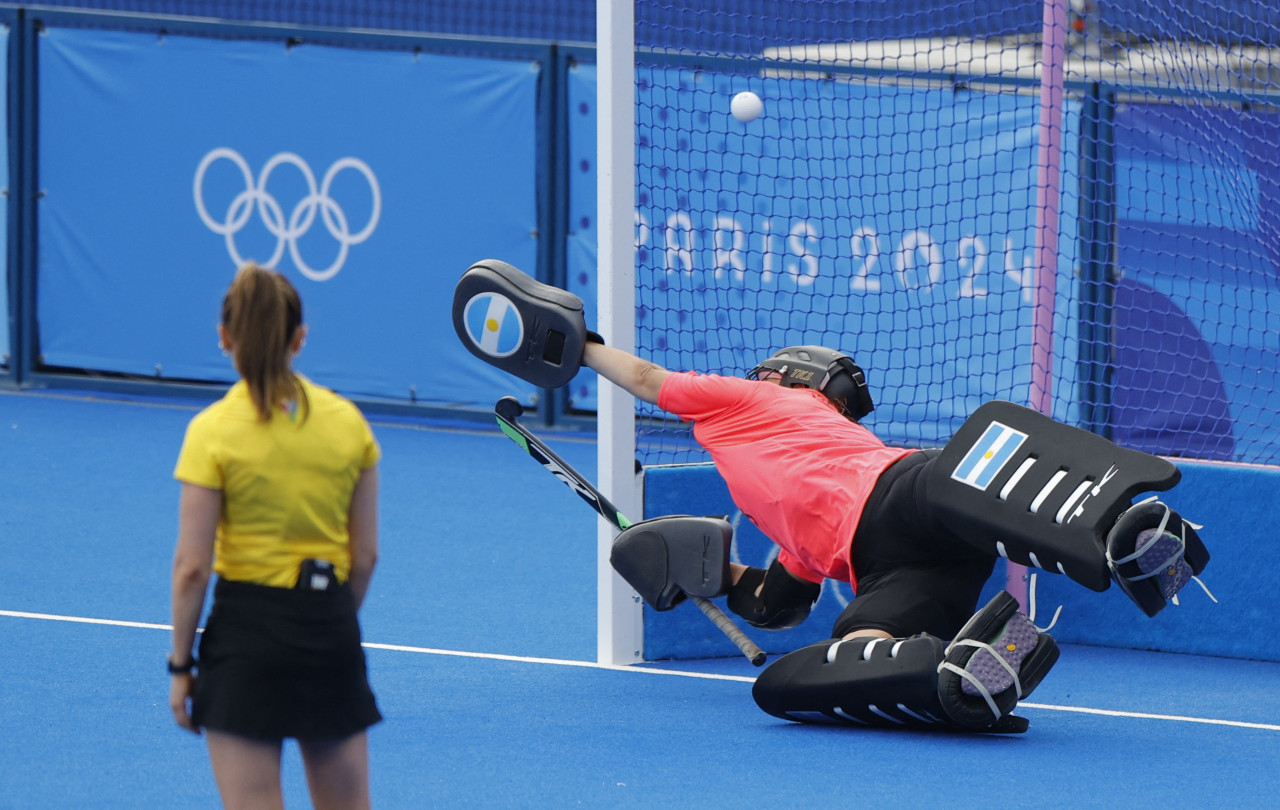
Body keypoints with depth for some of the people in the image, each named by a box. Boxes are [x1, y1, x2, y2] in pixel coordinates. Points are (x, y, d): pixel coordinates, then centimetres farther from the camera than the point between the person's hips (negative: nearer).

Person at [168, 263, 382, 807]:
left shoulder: (213, 432, -11)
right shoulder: (348, 423, 1)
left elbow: (192, 566, -10)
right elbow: (365, 556, 6)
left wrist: (181, 664, -1)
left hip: (246, 624, -4)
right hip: (331, 625, 4)